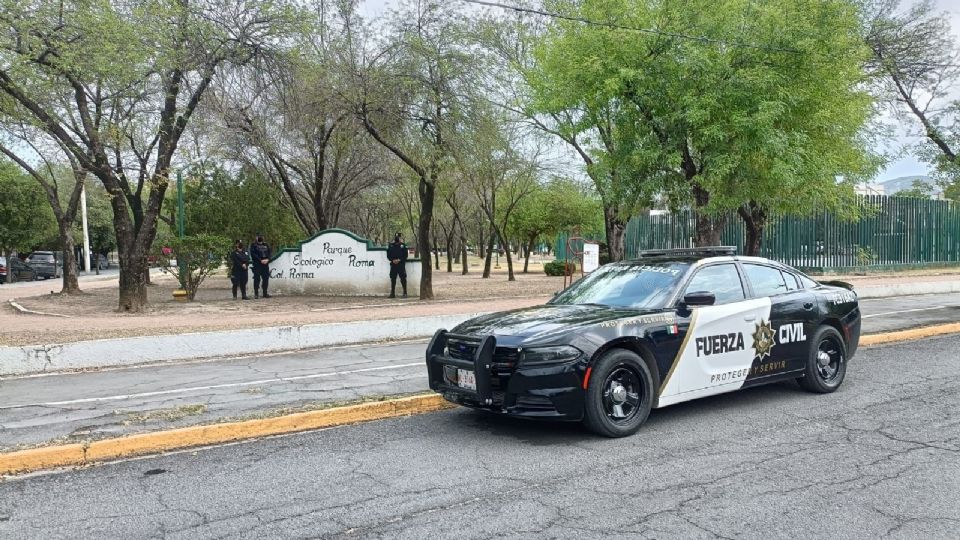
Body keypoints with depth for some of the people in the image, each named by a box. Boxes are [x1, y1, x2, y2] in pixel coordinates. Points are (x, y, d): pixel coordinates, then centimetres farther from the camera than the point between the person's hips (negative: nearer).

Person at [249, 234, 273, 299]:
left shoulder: (266, 245, 17)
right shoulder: (253, 245, 4)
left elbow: (270, 252, 8)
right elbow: (253, 254, -8)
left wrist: (267, 259, -10)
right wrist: (260, 260, -16)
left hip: (266, 264, 4)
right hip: (257, 264, -4)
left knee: (266, 278, 4)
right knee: (257, 279, -6)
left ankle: (265, 293, 12)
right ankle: (256, 294, -3)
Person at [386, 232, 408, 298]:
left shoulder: (403, 246, 4)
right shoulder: (391, 246, 10)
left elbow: (405, 255, 0)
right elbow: (388, 255, 9)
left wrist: (399, 260, -12)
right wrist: (393, 260, -8)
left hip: (401, 265, -3)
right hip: (393, 265, 3)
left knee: (403, 279, -5)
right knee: (393, 279, 4)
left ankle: (405, 293, 1)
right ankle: (392, 293, 10)